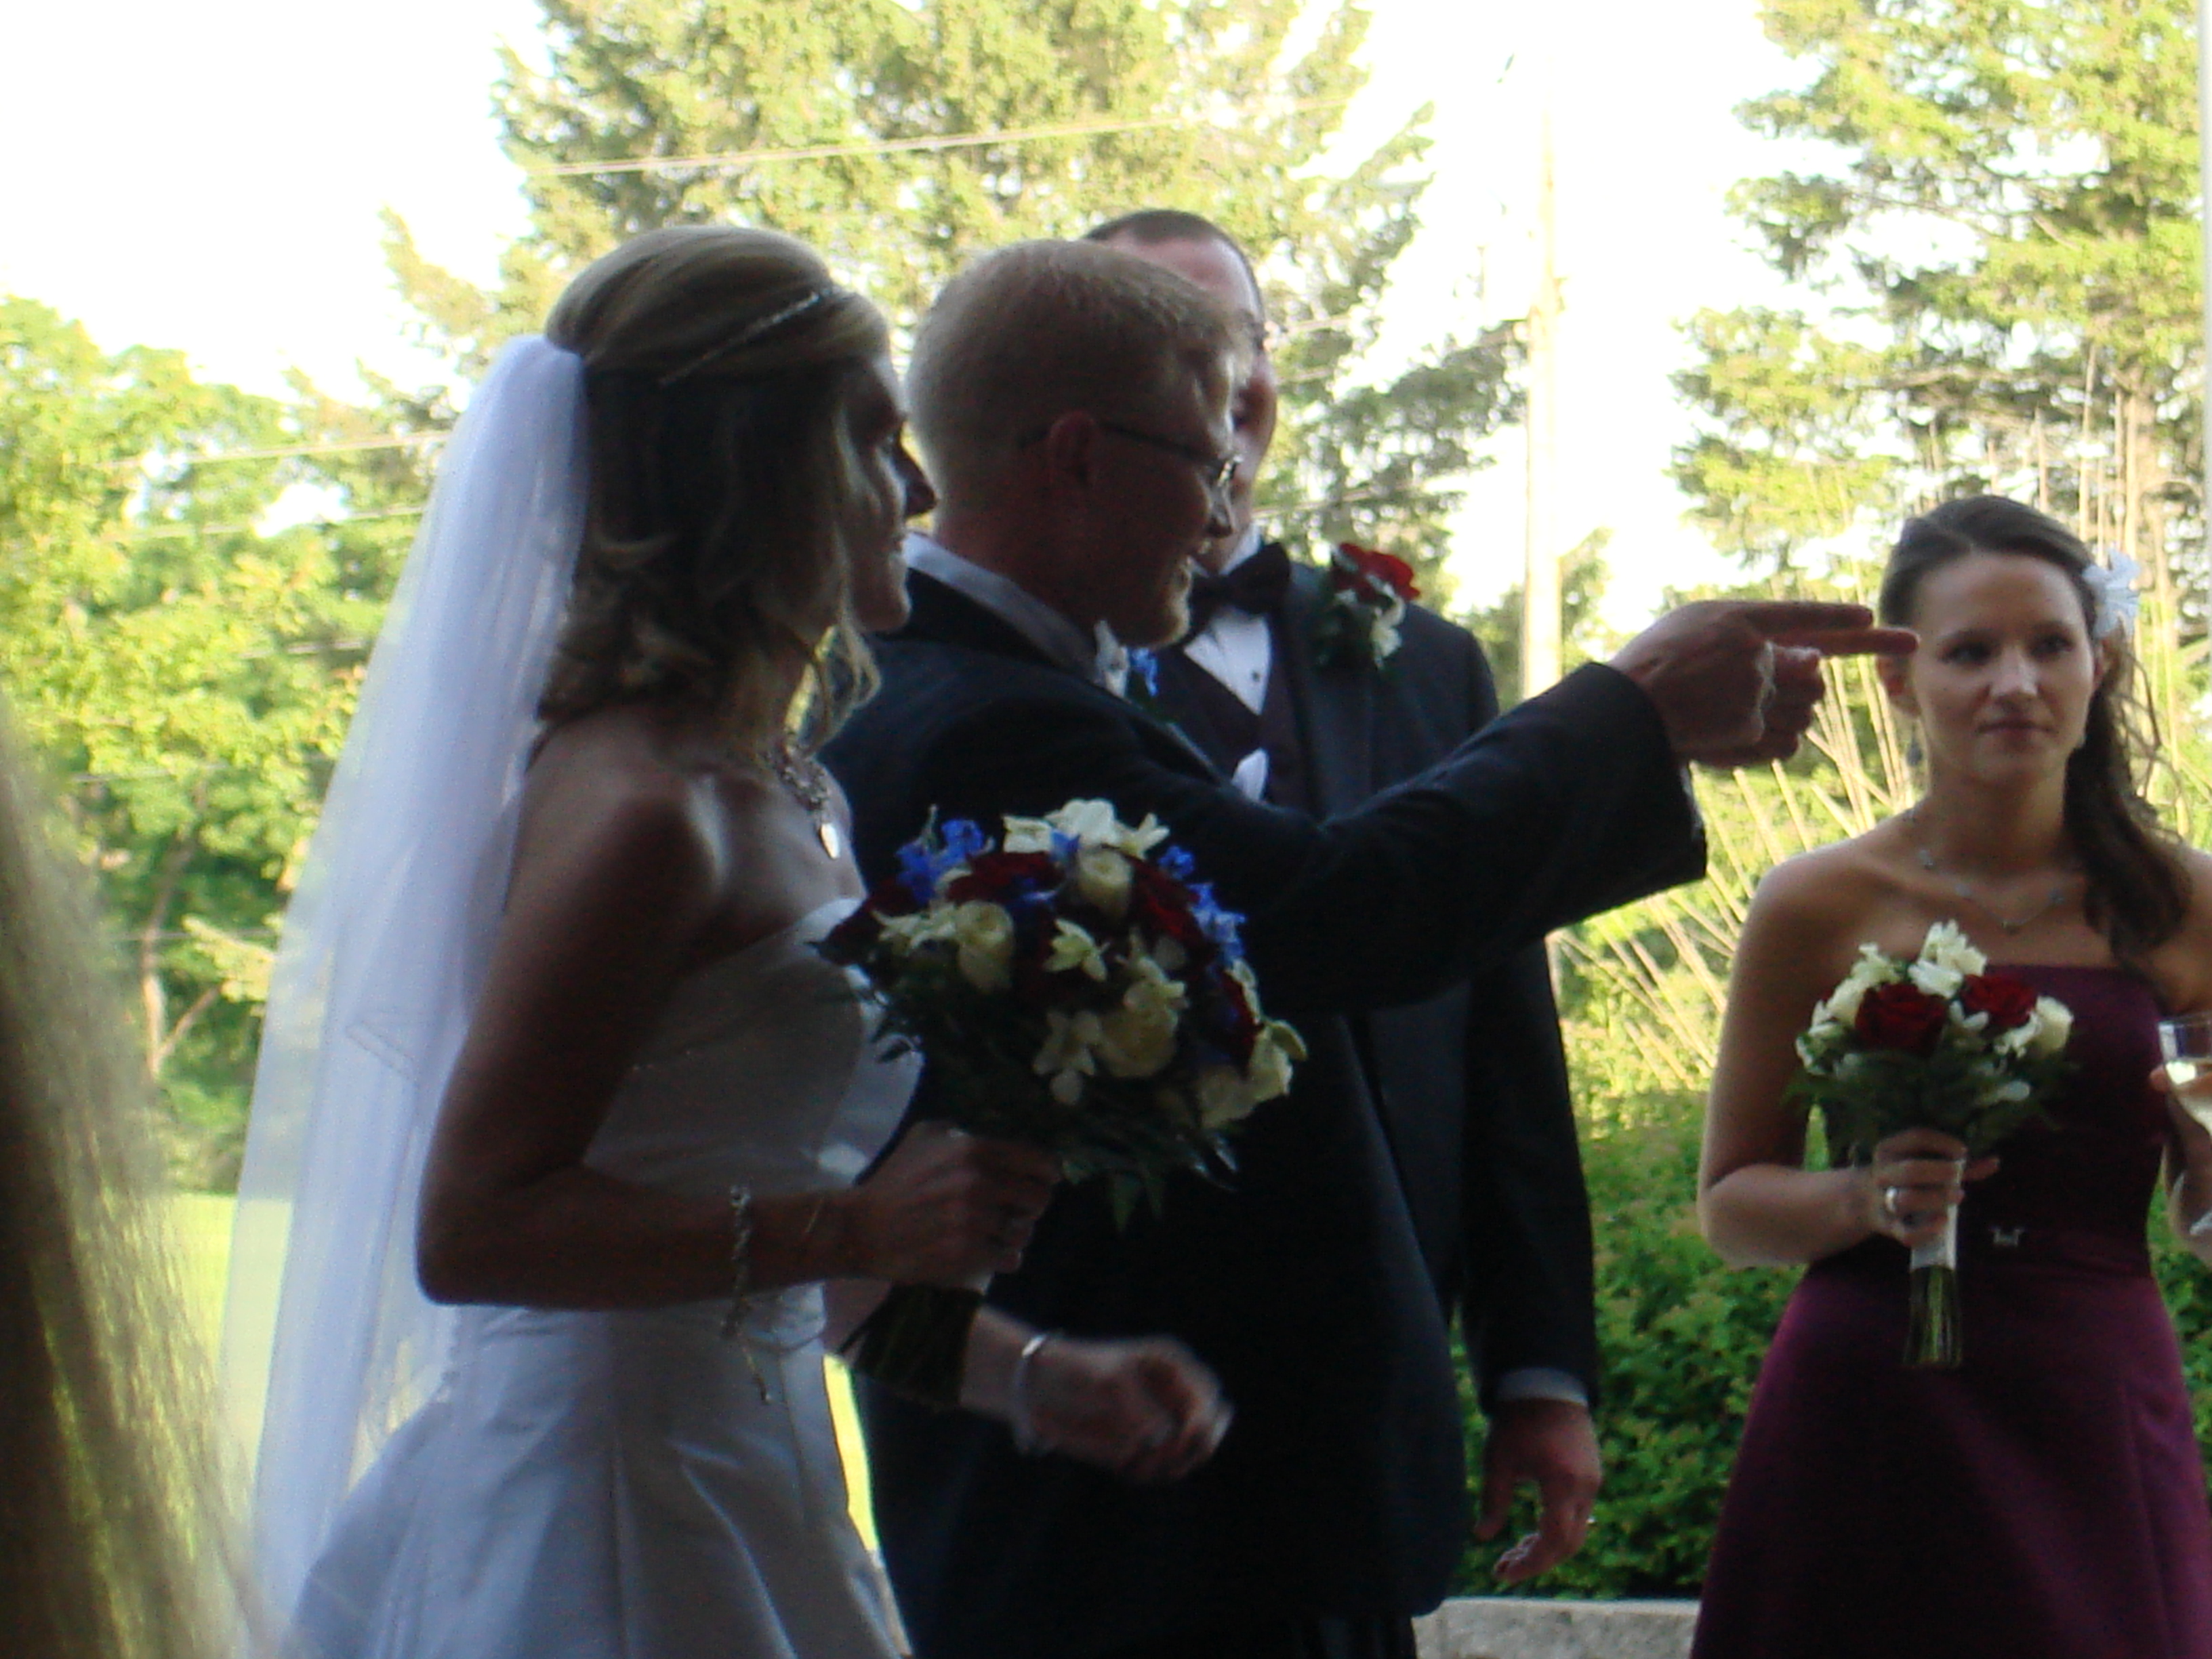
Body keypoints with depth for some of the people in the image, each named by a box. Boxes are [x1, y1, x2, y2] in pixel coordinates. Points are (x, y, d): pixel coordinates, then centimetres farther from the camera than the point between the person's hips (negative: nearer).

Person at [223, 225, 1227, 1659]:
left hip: (743, 1497, 9)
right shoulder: (639, 807, -17)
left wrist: (1033, 1377, 10)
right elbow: (471, 1227, -20)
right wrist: (853, 1225, -24)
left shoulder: (785, 788, 11)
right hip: (619, 1532, -9)